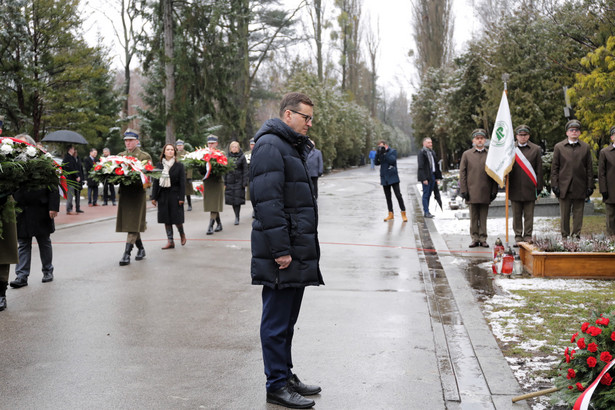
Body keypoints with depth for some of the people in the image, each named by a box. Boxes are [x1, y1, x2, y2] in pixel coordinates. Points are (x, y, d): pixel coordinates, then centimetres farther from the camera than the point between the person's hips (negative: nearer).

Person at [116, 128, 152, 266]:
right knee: (127, 222, 10)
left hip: (137, 191, -5)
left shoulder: (145, 156, 2)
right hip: (124, 191, 5)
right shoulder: (120, 155, 15)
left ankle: (127, 254, -10)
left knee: (133, 224, -8)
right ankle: (141, 249, 25)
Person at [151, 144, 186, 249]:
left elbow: (182, 183, -3)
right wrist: (154, 197, 2)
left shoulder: (179, 166, -1)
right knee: (166, 219, 4)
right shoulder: (159, 165, 7)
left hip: (174, 194, -3)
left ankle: (182, 234, 26)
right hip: (163, 195, 3)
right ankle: (170, 241, 10)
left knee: (176, 218, -3)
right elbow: (155, 182, 7)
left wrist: (181, 198, -9)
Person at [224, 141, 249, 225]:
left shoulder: (242, 157, -1)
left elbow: (245, 170, -2)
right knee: (231, 199, 4)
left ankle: (237, 218, 0)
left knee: (238, 199, -6)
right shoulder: (227, 157, 8)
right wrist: (224, 182, 6)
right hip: (230, 180, 3)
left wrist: (245, 182, -8)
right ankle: (237, 216, 20)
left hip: (239, 180, -3)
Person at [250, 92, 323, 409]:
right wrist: (280, 249, -23)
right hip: (282, 254, -10)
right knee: (277, 321, -1)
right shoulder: (270, 146, -13)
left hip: (298, 250, 10)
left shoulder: (294, 147, 20)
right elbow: (268, 201, -21)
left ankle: (286, 376, 28)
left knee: (287, 320, 17)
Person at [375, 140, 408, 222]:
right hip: (384, 178, 5)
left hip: (393, 177, -4)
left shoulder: (393, 151, -1)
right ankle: (390, 214, 16)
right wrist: (378, 153, -10)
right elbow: (377, 163, 2)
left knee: (398, 195, -7)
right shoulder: (380, 153, 11)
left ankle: (403, 214, -1)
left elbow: (393, 160, -16)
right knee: (388, 197, 8)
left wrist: (384, 153, -18)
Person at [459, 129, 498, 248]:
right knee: (473, 217, 5)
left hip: (485, 192, 0)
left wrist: (494, 191, 1)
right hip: (472, 192, 0)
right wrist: (463, 190, -3)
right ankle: (475, 238, 12)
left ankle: (483, 239, 11)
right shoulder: (466, 154, 7)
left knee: (483, 217, 5)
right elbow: (462, 173, 4)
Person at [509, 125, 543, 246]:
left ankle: (528, 237, 11)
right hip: (515, 188, 1)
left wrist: (539, 187, 0)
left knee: (529, 215, 4)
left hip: (529, 188, -1)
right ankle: (518, 237, 13)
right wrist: (506, 184, 3)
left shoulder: (536, 149, 5)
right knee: (516, 215, 6)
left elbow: (539, 169, 4)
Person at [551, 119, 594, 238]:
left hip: (580, 188, 1)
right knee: (564, 215, 3)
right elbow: (554, 168, 4)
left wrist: (590, 186, 3)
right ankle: (565, 236, 11)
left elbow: (589, 168, 8)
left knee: (578, 215, 4)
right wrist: (554, 185, -4)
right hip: (564, 187, -1)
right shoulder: (559, 147, 6)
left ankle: (576, 235, 11)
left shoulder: (586, 147, 9)